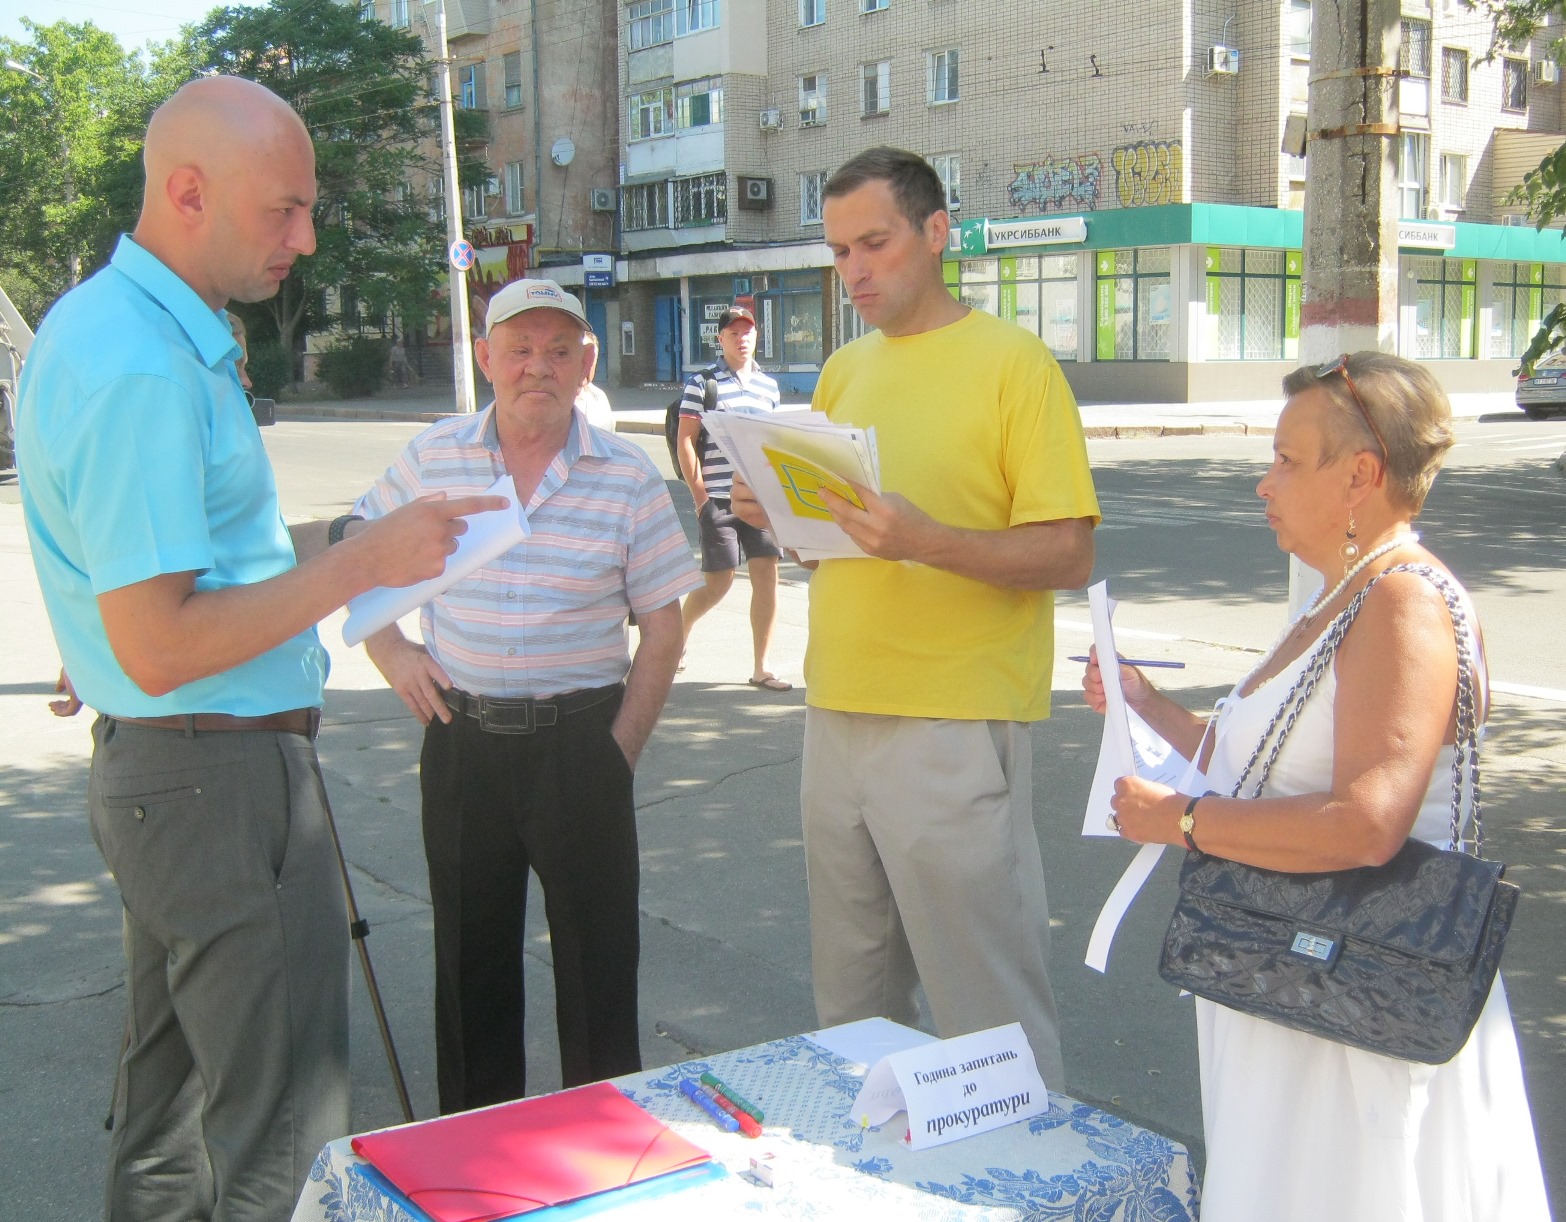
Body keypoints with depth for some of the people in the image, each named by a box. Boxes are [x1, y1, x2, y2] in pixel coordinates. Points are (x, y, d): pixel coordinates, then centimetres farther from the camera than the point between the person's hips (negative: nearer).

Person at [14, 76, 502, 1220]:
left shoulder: (106, 323, 11)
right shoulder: (142, 367, -22)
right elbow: (160, 651, -25)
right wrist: (363, 560, -21)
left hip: (159, 770, 11)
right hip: (223, 779, -11)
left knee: (170, 1101, 21)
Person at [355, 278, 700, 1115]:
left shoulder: (628, 478, -4)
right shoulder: (433, 457, 1)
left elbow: (662, 632, 0)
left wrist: (619, 751, -5)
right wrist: (387, 649, 2)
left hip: (580, 740, -2)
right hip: (461, 739, 2)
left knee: (596, 957, 4)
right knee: (470, 958, 14)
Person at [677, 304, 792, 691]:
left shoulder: (769, 386, 14)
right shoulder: (702, 383, -1)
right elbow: (685, 441, -3)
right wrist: (699, 493, -9)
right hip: (718, 499, -4)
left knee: (767, 577, -1)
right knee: (718, 584, 0)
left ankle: (760, 668, 8)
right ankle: (676, 634, 28)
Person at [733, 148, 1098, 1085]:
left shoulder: (1013, 362, -7)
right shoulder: (843, 370, 14)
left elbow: (1068, 555, -12)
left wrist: (927, 540, -27)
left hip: (956, 725, -7)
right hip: (839, 714, 7)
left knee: (990, 1004, 0)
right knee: (850, 993, 16)